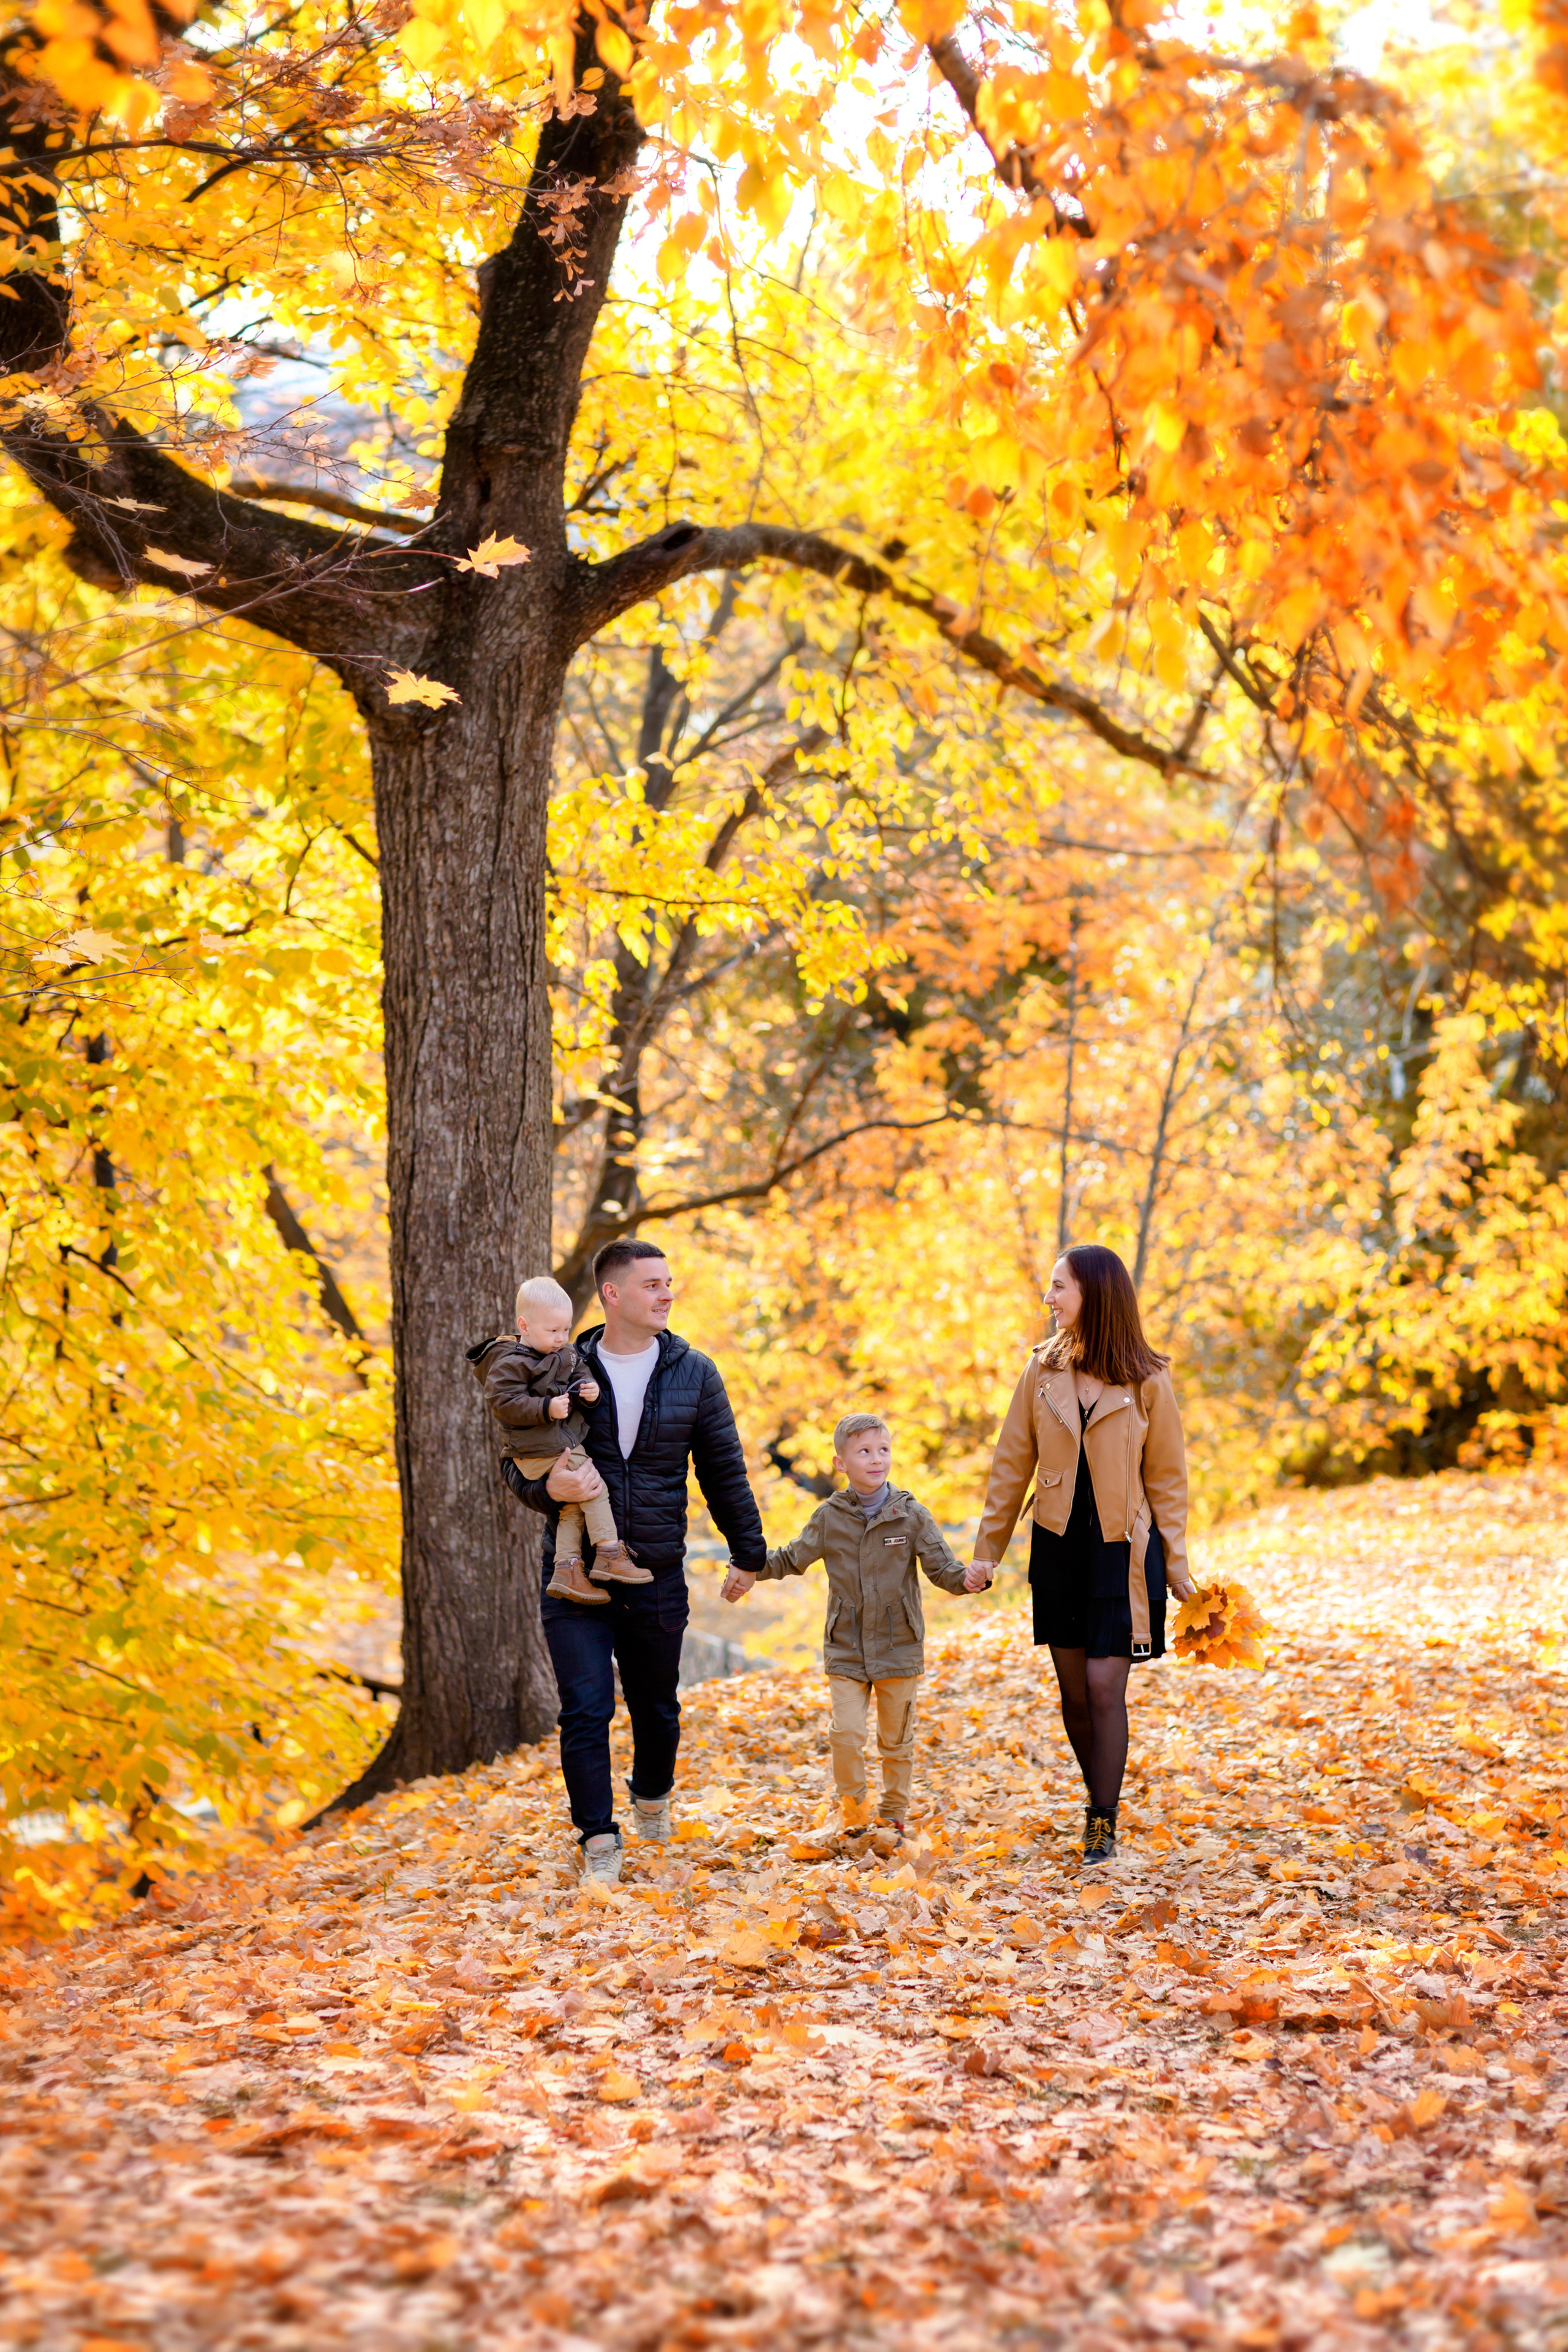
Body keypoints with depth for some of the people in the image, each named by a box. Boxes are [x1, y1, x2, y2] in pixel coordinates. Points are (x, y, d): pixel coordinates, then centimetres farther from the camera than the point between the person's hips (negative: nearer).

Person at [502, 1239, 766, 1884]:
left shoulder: (695, 1375, 2)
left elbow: (725, 1474, 9)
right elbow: (516, 1461, 5)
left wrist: (749, 1555, 12)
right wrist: (548, 1487, -17)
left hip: (657, 1578, 2)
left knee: (656, 1709, 15)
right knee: (585, 1712, -7)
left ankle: (653, 1799, 42)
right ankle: (599, 1841, 0)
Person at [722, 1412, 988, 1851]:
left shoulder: (911, 1515, -3)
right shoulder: (830, 1517, 0)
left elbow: (941, 1567, -4)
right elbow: (792, 1558, 12)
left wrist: (966, 1579, -24)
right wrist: (749, 1570, 0)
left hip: (899, 1648, 0)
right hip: (846, 1649, 0)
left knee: (896, 1740, 8)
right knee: (845, 1734, -10)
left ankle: (894, 1818, 24)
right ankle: (854, 1810, 11)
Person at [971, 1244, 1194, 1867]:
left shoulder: (1147, 1383, -7)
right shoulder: (1042, 1371, 1)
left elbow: (1166, 1479, -1)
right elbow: (1011, 1465, 7)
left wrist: (1176, 1565, -1)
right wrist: (988, 1548, 6)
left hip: (1122, 1551, -3)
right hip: (1058, 1545, 3)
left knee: (1105, 1687, -8)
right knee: (1074, 1692, 8)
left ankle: (1103, 1825, -2)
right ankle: (1100, 1803, 25)